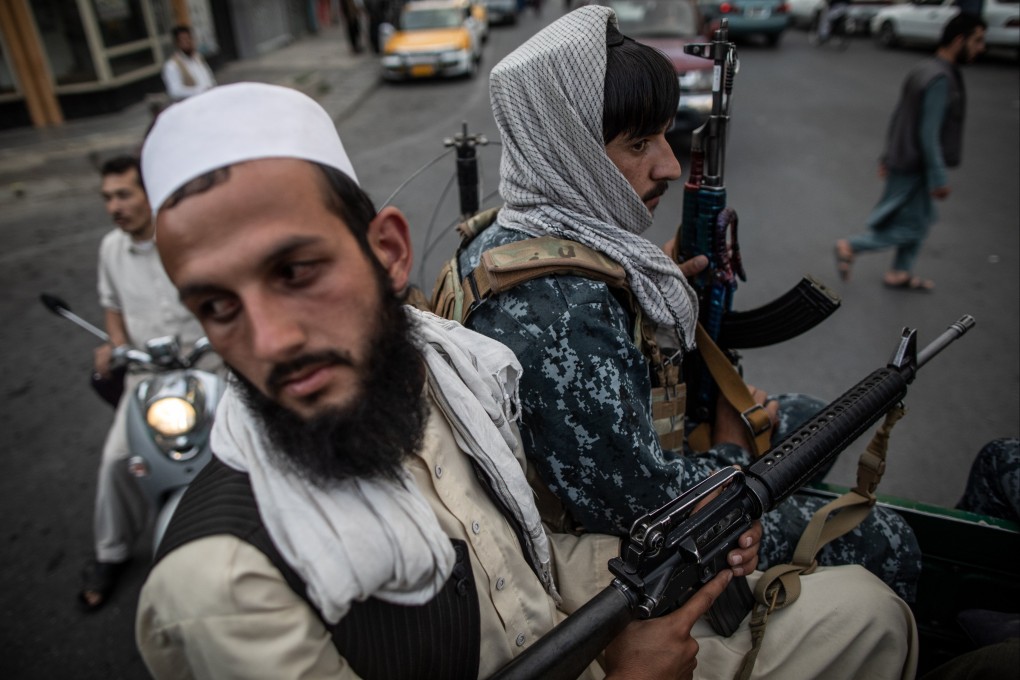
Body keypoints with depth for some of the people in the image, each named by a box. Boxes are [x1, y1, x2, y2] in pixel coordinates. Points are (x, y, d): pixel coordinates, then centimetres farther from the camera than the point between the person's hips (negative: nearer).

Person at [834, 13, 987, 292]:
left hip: (904, 161, 10)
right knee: (909, 228, 2)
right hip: (914, 168, -10)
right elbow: (928, 135, -25)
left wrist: (888, 156, 21)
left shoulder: (924, 70, 7)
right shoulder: (940, 79, -22)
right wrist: (938, 179, -21)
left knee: (923, 220, 20)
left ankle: (899, 274, 30)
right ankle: (850, 247, 9)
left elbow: (899, 118, 14)